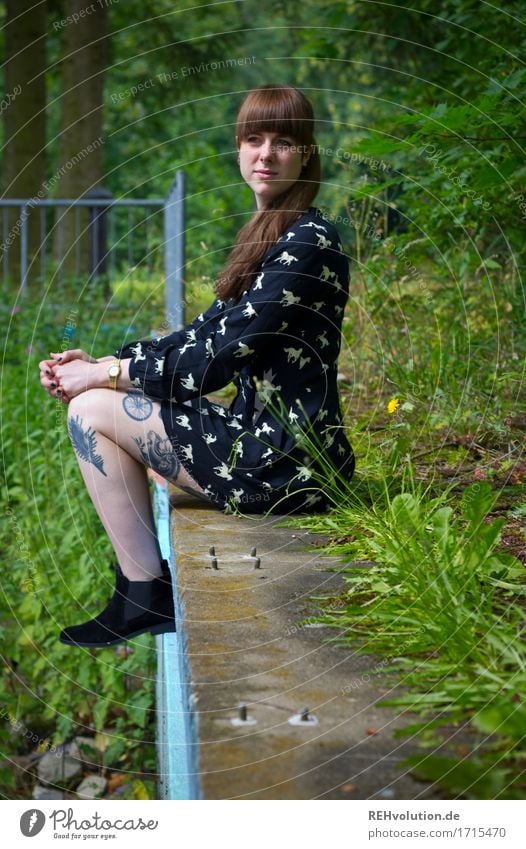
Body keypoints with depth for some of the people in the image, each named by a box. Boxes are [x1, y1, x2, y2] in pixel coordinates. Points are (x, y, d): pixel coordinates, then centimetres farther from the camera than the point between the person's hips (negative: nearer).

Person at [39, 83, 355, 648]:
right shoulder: (270, 233, 14)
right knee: (96, 400, 19)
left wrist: (105, 374, -8)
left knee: (92, 411, -5)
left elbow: (215, 359, -19)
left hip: (284, 463, -10)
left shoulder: (307, 243, -16)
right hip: (270, 438, 10)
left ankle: (146, 596, 0)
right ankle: (142, 587, 16)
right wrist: (97, 364, 4)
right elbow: (207, 332, 14)